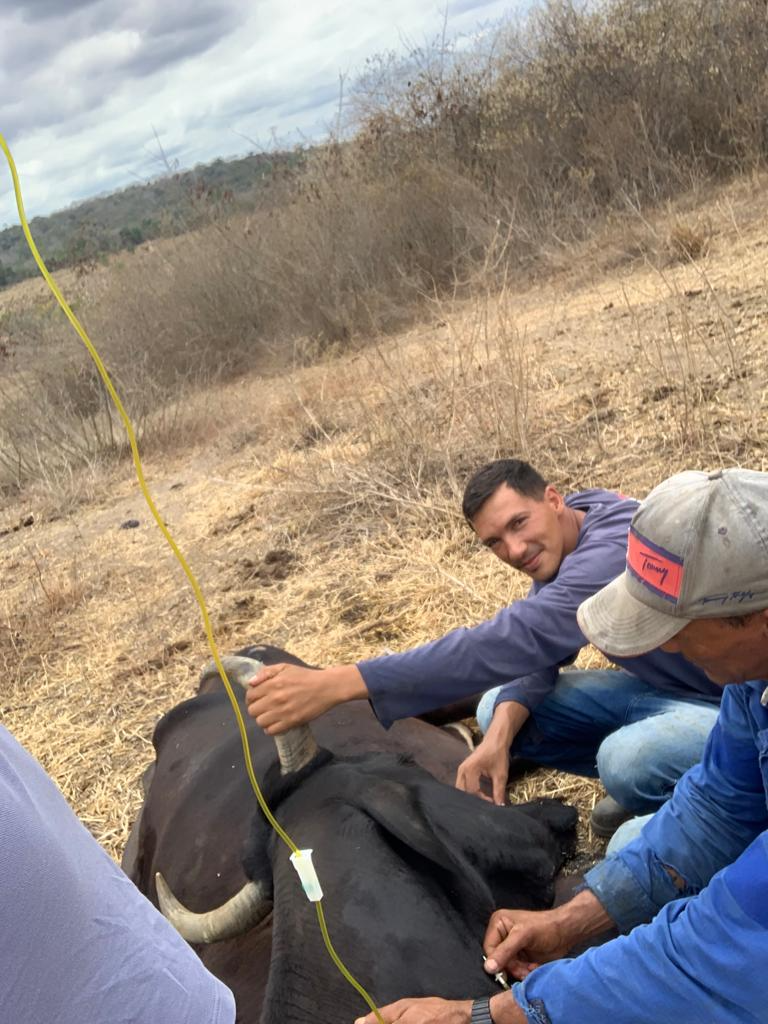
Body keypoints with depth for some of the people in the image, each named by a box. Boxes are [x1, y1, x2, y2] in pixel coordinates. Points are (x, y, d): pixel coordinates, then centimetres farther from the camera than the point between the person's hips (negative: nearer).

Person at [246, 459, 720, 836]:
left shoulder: (613, 549, -34)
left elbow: (513, 639, -45)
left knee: (629, 757, -38)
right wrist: (501, 735, -28)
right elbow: (537, 647, -5)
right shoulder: (557, 543, -4)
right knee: (498, 709, -2)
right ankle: (640, 778, 9)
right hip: (658, 688, 8)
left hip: (727, 703, -8)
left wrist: (335, 684, -50)